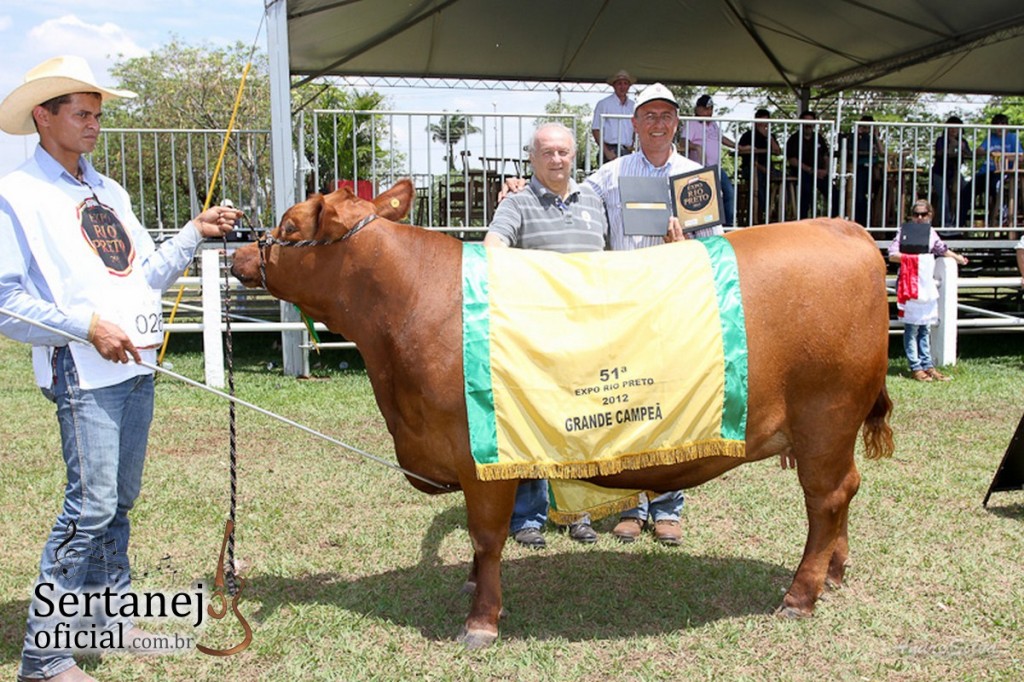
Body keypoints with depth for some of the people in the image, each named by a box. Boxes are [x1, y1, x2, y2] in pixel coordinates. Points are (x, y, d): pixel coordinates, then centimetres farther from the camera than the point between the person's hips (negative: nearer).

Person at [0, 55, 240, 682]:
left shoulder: (110, 192, 16)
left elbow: (147, 275, 18)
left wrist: (195, 234, 7)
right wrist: (86, 325, -19)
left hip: (138, 367, 7)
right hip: (83, 373, -7)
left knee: (121, 498, 14)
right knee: (92, 505, -9)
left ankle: (110, 615, 28)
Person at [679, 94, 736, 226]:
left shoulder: (713, 124, 18)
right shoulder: (691, 124, -8)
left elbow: (722, 138, 32)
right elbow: (683, 141, -23)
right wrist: (697, 147, -41)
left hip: (717, 167, 9)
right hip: (702, 169, -9)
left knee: (729, 192, 7)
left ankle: (728, 223, 16)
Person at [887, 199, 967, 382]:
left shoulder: (931, 232, 14)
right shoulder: (904, 230, -2)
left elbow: (942, 249, 32)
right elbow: (892, 254, -10)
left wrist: (957, 257, 41)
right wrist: (911, 257, -21)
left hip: (927, 284, 6)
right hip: (910, 284, -6)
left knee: (924, 327, 10)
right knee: (912, 328, -4)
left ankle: (927, 366, 13)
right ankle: (915, 368, -1)